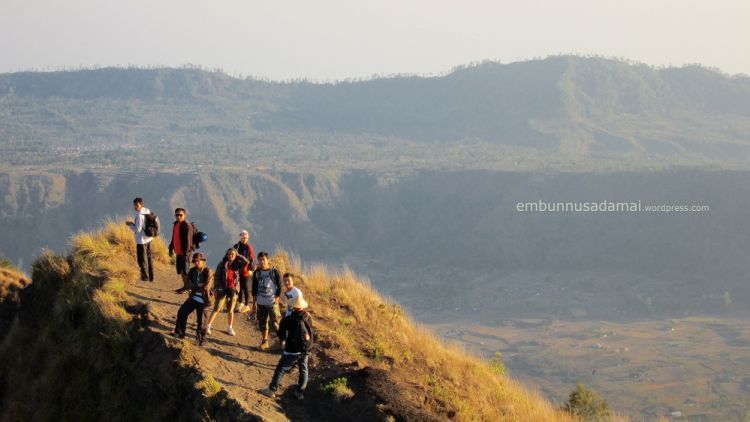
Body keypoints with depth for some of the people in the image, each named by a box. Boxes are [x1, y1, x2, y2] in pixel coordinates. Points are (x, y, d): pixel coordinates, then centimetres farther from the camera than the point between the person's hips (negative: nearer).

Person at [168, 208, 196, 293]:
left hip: (184, 252, -9)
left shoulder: (187, 226, -15)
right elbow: (174, 238, 22)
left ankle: (187, 287, 2)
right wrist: (171, 248, 22)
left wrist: (186, 252, -22)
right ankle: (185, 286, 25)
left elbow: (188, 240, -19)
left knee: (185, 270, -6)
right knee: (180, 269, 14)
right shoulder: (175, 224, 12)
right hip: (178, 251, 9)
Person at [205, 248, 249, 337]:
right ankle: (208, 326, 2)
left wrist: (238, 256, -3)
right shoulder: (222, 264, -3)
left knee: (230, 310, 9)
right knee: (216, 309, -3)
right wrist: (216, 289, -8)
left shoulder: (237, 265, 3)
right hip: (223, 289, -2)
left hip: (233, 289, 2)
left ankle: (230, 328, 22)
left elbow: (246, 262, -13)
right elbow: (216, 277, -2)